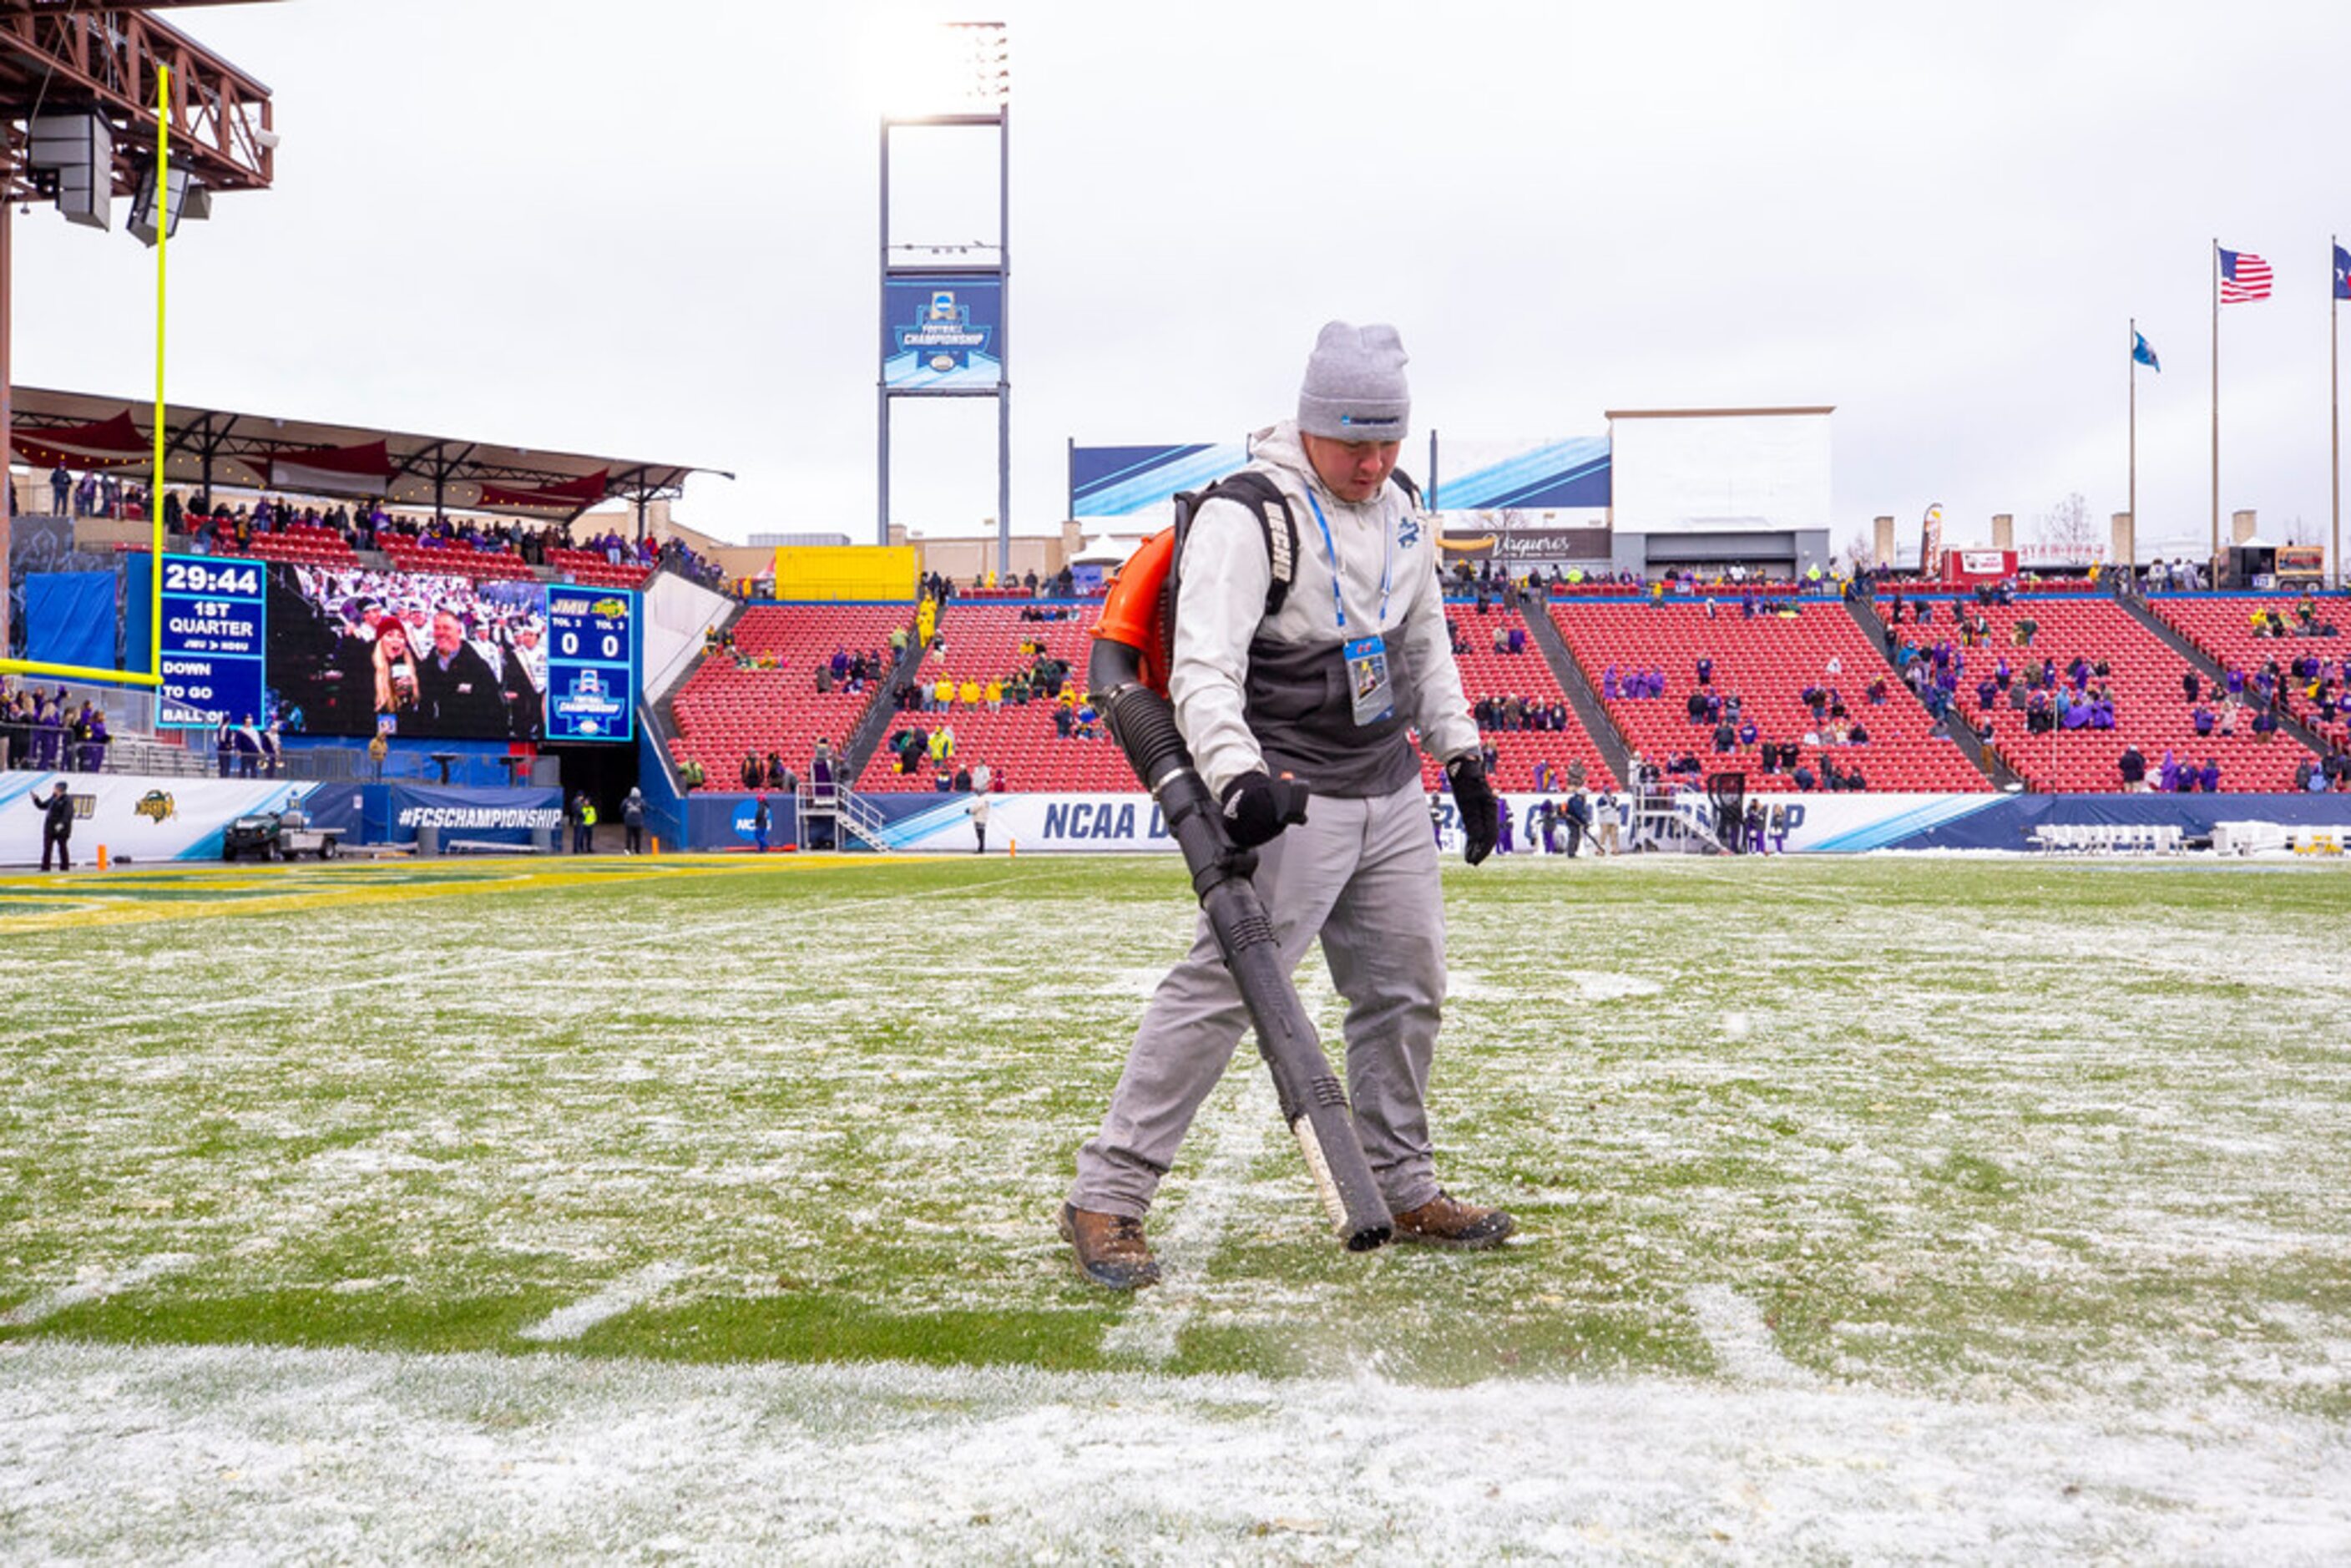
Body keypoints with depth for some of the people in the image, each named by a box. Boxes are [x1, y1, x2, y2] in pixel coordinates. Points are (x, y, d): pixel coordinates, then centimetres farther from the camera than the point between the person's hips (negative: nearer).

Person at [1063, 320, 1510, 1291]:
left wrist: (1461, 757, 18)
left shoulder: (1401, 514, 11)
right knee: (1222, 987, -12)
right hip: (1289, 801, -8)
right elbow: (1203, 668, -24)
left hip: (1390, 796, 8)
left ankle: (1403, 1191, 29)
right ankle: (1104, 1201, -4)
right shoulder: (1246, 516, -15)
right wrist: (1238, 775, -40)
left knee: (1407, 988, 13)